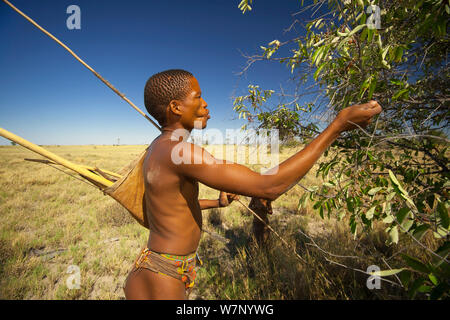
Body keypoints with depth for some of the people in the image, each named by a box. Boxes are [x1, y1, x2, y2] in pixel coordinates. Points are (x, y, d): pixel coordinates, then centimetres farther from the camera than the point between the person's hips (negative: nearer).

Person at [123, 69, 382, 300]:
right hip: (160, 285, -8)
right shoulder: (178, 151, -27)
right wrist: (338, 126, -25)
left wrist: (218, 202, 27)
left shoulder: (159, 147, 3)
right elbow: (269, 187, -32)